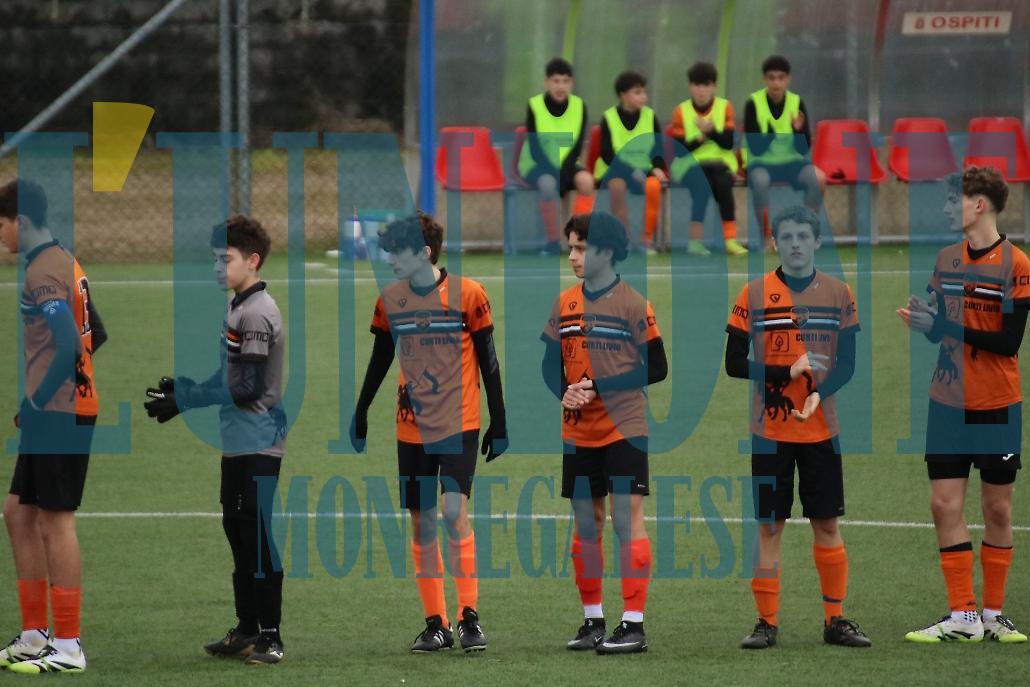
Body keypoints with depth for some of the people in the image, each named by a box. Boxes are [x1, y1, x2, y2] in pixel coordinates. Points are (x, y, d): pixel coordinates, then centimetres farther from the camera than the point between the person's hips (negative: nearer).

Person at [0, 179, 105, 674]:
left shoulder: (42, 272, -16)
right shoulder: (65, 263, 14)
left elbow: (70, 345, -25)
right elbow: (95, 334, 21)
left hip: (56, 413, -10)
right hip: (54, 414, 10)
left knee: (55, 522, -5)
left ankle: (67, 648, -1)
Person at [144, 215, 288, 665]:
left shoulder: (257, 312, -16)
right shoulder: (239, 308, 15)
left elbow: (246, 387, -20)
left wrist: (182, 401, -16)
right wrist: (182, 388, 8)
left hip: (257, 446, -10)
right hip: (238, 443, 10)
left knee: (257, 538, -7)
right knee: (238, 532, 14)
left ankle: (270, 637, -3)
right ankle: (246, 631, 21)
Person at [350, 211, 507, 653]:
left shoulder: (467, 295, -6)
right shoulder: (390, 300, 5)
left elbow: (488, 362, -1)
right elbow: (380, 361, 16)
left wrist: (498, 423, -1)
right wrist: (360, 415, 18)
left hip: (459, 424, -4)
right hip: (412, 429, 4)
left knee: (454, 513, -15)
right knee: (422, 524, 3)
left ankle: (469, 617, -7)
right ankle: (436, 625, 9)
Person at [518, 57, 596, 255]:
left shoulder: (579, 106, -3)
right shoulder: (535, 106, -11)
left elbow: (577, 147, -6)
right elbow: (535, 149, -13)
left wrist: (562, 174, -21)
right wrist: (554, 174, -24)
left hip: (565, 164, 2)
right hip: (536, 165, -2)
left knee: (586, 180, -31)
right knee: (548, 184, -37)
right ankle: (553, 242, -22)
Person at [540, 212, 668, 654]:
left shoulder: (632, 305, -7)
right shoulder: (564, 304, 9)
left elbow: (656, 368, -9)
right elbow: (551, 363, 13)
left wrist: (598, 388, -17)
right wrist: (564, 394, -9)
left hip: (623, 430, -6)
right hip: (578, 432, 6)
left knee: (626, 519, -6)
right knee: (585, 522, 9)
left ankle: (633, 625, -5)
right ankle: (593, 621, 18)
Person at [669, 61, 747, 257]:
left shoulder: (724, 107, 4)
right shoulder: (681, 112, 1)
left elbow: (728, 143, -5)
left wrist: (711, 131, -22)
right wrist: (700, 138, -19)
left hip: (719, 162, 1)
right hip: (690, 164, -1)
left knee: (723, 182, -33)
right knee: (702, 184, -35)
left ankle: (730, 239, -33)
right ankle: (695, 240, -37)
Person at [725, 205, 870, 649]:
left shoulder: (838, 294, 4)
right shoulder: (754, 295, 0)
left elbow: (846, 363, 0)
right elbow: (734, 363, -3)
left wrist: (818, 394, -19)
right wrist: (788, 371, -16)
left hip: (821, 427, 1)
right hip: (770, 430, -1)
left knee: (827, 525, 4)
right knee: (769, 527, 0)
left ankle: (835, 620, 12)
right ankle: (766, 622, 6)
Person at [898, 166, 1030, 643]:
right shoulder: (947, 259, 7)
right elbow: (941, 328, 12)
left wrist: (943, 326, -21)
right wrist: (921, 320, -11)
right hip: (948, 402, 4)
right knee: (945, 504, -3)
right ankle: (962, 617, 0)